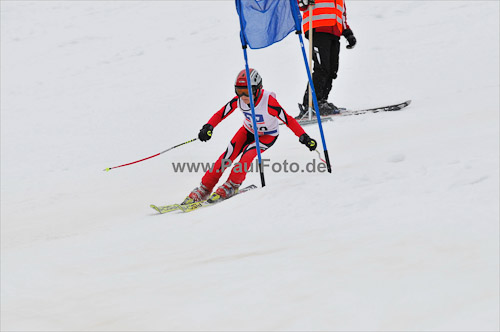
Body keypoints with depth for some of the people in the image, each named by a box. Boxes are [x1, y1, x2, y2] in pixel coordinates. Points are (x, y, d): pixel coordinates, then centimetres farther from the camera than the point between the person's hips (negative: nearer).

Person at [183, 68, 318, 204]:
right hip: (248, 130, 3)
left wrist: (304, 137, -39)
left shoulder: (268, 102, -37)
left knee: (247, 154, -27)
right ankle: (204, 189, -3)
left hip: (268, 135, -3)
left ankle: (232, 185, -6)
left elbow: (289, 120, -32)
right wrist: (208, 127, -31)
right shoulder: (238, 100, -24)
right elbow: (220, 114, -15)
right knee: (228, 156, -12)